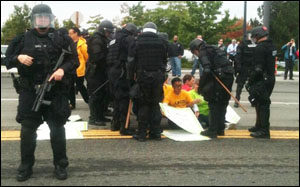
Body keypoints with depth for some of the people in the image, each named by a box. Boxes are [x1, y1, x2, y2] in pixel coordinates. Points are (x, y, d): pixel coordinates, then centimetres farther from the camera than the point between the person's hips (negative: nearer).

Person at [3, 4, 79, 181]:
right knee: (27, 130, 5)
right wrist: (18, 58, -13)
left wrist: (62, 69, -15)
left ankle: (60, 165, 20)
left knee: (57, 129, 7)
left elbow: (74, 60, 3)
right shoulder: (23, 39, 5)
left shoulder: (60, 39, 3)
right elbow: (8, 60, 8)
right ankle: (26, 166, 19)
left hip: (55, 92, 0)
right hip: (29, 92, 1)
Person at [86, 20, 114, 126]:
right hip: (95, 72, -10)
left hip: (101, 72, 10)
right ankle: (93, 118, 1)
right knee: (95, 95, -5)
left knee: (102, 94, 15)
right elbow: (98, 56, -25)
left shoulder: (102, 39, 17)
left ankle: (100, 116, 24)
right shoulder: (96, 40, -15)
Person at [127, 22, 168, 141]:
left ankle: (142, 133, 4)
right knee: (155, 104, 10)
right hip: (158, 77, 1)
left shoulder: (136, 43, 1)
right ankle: (156, 132, 11)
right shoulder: (161, 43, 6)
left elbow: (131, 63, 1)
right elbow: (165, 61, 9)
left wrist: (130, 78, 8)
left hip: (142, 77, -1)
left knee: (143, 105, 5)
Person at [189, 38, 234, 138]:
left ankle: (212, 130, 3)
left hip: (220, 77, -8)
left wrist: (201, 86, -8)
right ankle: (220, 129, 24)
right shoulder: (214, 49, 24)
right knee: (222, 103, 16)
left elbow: (207, 70, -16)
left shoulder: (203, 52, -2)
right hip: (229, 76, 8)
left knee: (213, 104, 0)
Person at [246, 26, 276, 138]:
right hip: (270, 78, 10)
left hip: (262, 81, -10)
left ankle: (264, 131, -2)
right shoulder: (271, 46, 13)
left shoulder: (260, 48, -18)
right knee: (263, 104, 20)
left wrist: (250, 81, -16)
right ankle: (259, 126, 33)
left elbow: (258, 69, -23)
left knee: (262, 105, -5)